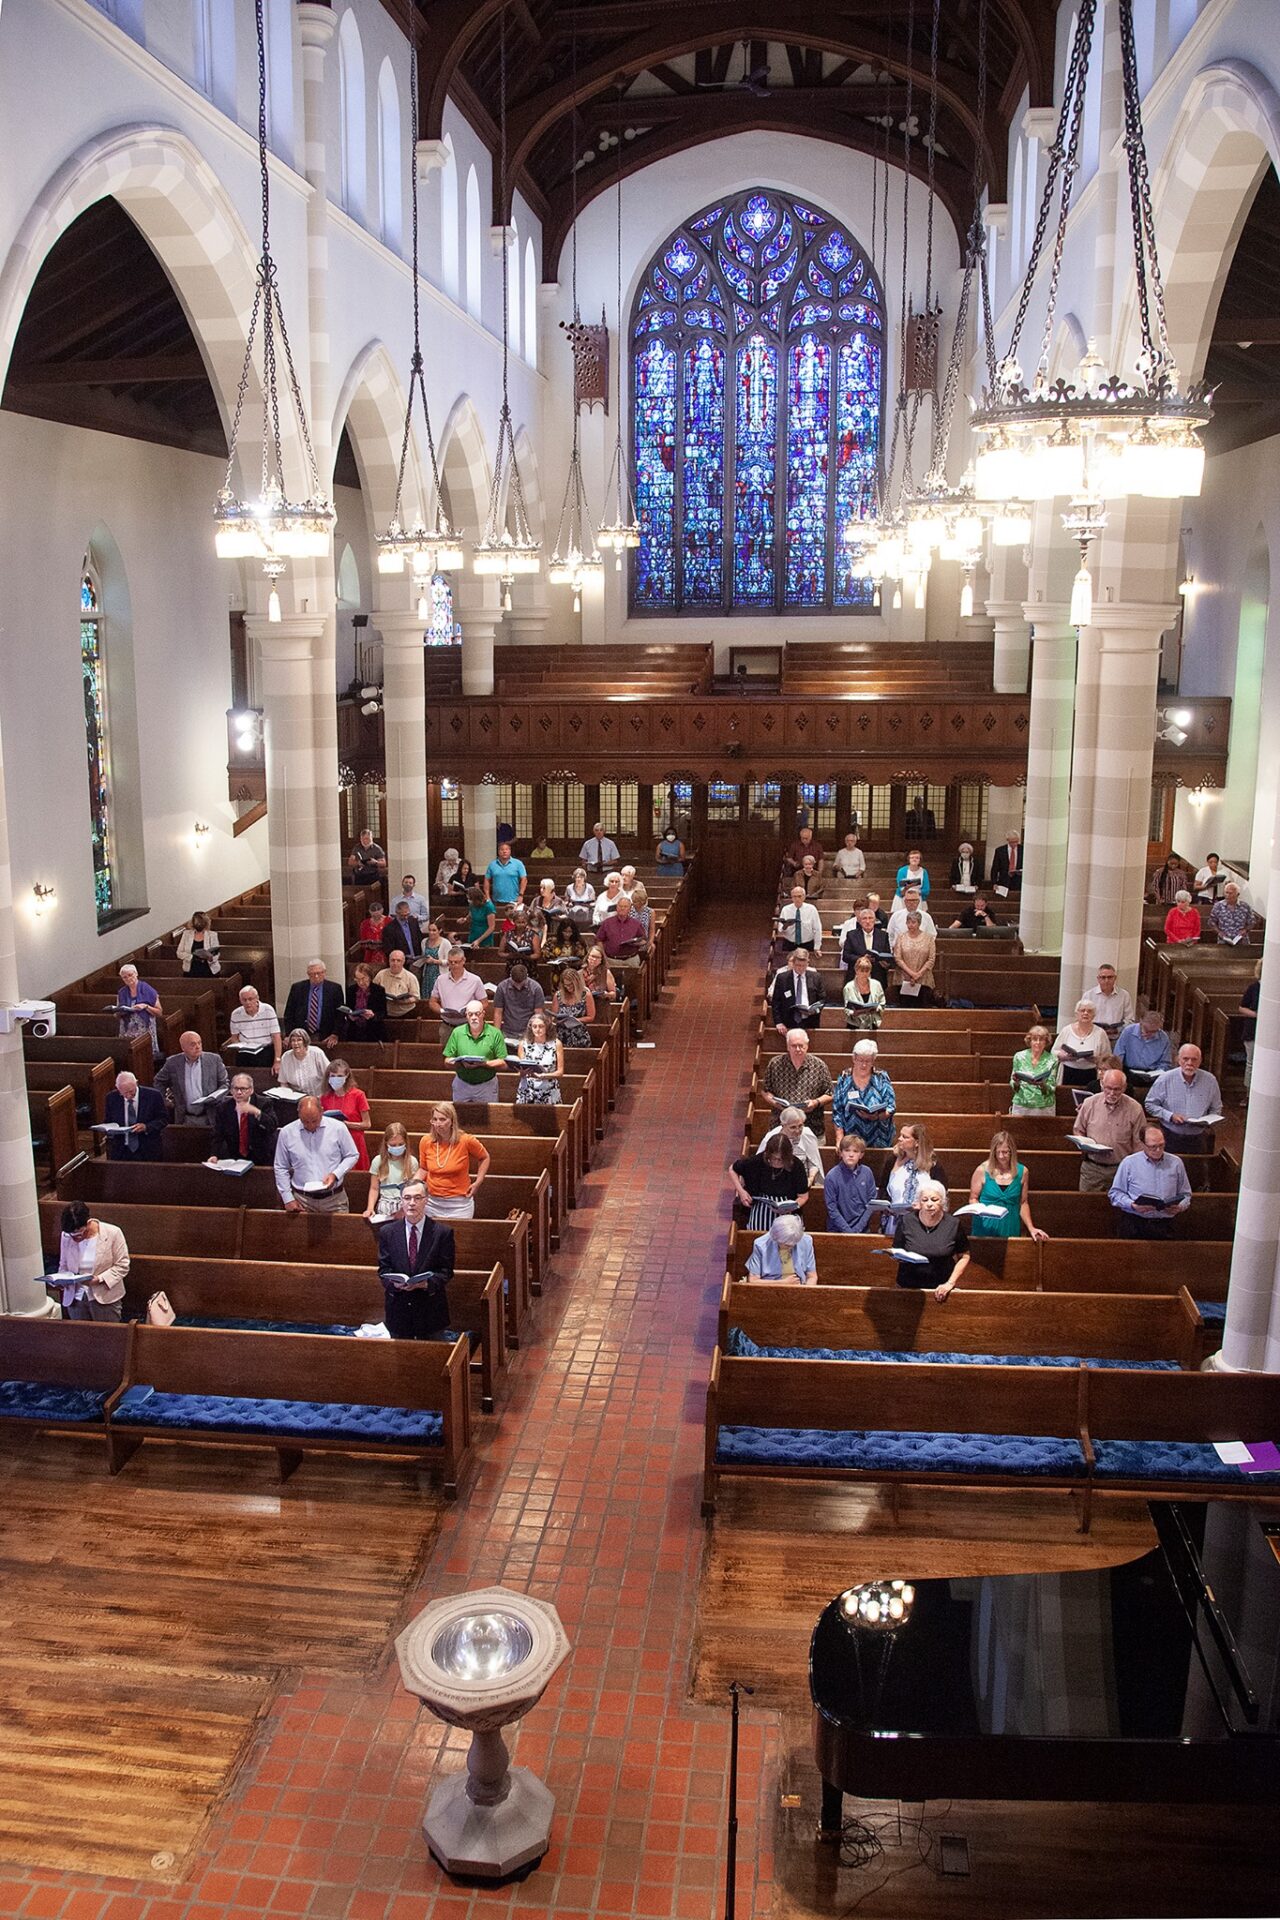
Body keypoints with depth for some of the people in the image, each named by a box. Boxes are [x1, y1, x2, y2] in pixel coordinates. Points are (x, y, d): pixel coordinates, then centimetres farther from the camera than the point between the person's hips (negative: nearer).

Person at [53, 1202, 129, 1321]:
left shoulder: (112, 1233, -13)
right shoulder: (66, 1236, -2)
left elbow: (122, 1265, -9)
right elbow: (63, 1266, 11)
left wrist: (99, 1279, -22)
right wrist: (60, 1281, -10)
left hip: (104, 1298, -3)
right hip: (76, 1299, 3)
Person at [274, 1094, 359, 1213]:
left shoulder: (338, 1128, -4)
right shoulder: (286, 1133, -1)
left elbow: (352, 1155, 6)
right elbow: (281, 1169, 8)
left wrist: (335, 1175, -10)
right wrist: (288, 1199, 3)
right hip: (302, 1200, 0)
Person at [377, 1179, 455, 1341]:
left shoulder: (443, 1233, -6)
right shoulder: (387, 1232, 1)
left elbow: (446, 1271, -6)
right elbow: (383, 1269, 2)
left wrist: (427, 1283, -24)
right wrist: (394, 1283, -19)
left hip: (430, 1309, -1)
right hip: (398, 1308, 1)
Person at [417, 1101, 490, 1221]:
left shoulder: (466, 1141, -13)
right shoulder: (425, 1141, -5)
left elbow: (484, 1158, 7)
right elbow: (424, 1170, 10)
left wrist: (478, 1182, -1)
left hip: (459, 1205, -3)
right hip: (432, 1203, 3)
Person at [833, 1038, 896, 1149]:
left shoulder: (882, 1078, 0)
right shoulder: (844, 1079, 1)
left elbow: (890, 1107, -5)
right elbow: (837, 1112, 1)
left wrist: (876, 1116, -25)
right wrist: (839, 1140, -7)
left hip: (879, 1140, 0)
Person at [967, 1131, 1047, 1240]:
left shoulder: (1022, 1172, 2)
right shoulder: (982, 1170, -5)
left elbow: (1023, 1203, 9)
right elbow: (973, 1199, 4)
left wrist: (1031, 1228, 2)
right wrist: (980, 1209, -16)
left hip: (1010, 1229, 2)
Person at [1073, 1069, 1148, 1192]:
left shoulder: (1134, 1109, -3)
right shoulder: (1090, 1103, 1)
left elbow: (1138, 1143, 1)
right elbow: (1079, 1131, 13)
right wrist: (1084, 1144, -8)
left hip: (1121, 1169, -1)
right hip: (1091, 1167, 1)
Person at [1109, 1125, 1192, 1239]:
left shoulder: (1175, 1163, 13)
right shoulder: (1129, 1163, 6)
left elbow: (1185, 1194, 19)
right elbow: (1115, 1193, 8)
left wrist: (1180, 1207, -2)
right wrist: (1133, 1205, -9)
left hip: (1164, 1224, 2)